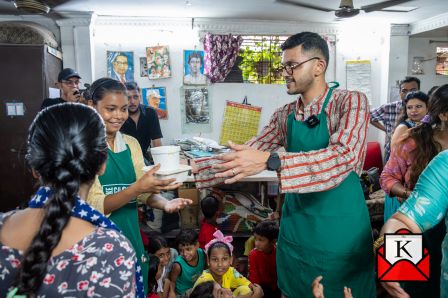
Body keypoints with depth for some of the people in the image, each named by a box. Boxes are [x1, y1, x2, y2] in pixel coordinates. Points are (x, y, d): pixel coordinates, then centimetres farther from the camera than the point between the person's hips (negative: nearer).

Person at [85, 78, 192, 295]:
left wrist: (165, 203, -17)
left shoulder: (131, 144, 3)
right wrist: (137, 187, -31)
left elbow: (143, 192, 3)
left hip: (131, 239, 5)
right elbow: (93, 206, -18)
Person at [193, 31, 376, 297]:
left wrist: (270, 160, -35)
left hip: (339, 228, -4)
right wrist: (194, 169, -4)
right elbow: (244, 158, 5)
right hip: (296, 227, 5)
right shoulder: (284, 116, 5)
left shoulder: (351, 102, -11)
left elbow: (343, 156, -28)